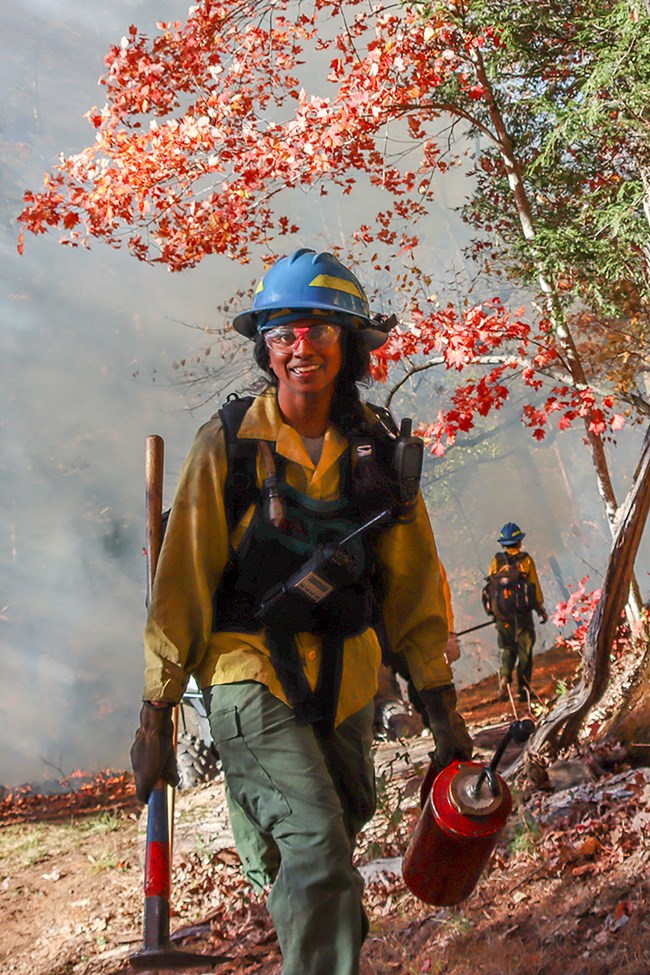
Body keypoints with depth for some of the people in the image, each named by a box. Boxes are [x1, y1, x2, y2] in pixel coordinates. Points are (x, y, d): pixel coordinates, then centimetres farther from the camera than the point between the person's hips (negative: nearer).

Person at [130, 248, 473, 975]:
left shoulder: (377, 449, -2)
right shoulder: (227, 444, -13)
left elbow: (414, 581, 3)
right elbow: (181, 585, -11)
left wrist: (443, 709, 3)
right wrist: (155, 716, -10)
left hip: (344, 672, 5)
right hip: (248, 668, -5)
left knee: (345, 816, 25)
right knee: (316, 842, -21)